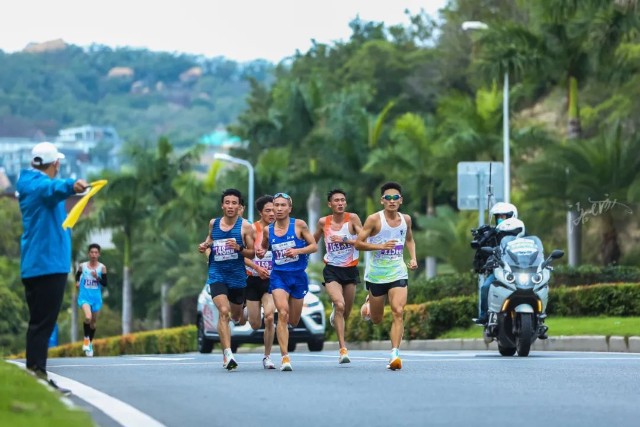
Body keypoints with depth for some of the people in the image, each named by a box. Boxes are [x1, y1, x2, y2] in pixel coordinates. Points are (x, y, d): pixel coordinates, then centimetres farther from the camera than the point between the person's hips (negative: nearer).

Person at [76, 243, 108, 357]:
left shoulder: (102, 267, -4)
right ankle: (86, 338, -5)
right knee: (88, 317, -27)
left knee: (93, 322, 13)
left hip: (96, 298, 2)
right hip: (84, 297, -2)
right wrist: (77, 282, -1)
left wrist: (97, 277, -21)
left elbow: (105, 284, -5)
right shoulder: (82, 266, -3)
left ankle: (90, 343, 33)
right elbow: (78, 274, 18)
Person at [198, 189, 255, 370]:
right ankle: (227, 355, -27)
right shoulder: (213, 223, 4)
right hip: (217, 274, 0)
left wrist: (239, 248, -20)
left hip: (237, 275, 0)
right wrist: (204, 245, 5)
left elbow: (252, 253, -1)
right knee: (223, 311, -21)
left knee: (235, 315, 18)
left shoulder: (245, 226, -4)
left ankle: (239, 314, 59)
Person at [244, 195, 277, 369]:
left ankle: (267, 357, -5)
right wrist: (256, 267, -23)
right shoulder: (252, 229, -7)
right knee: (255, 324, 5)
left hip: (271, 280, 1)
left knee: (269, 317, -19)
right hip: (253, 280, -1)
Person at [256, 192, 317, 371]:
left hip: (298, 276, 0)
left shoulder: (299, 225, -3)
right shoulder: (268, 230, 3)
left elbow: (314, 246, -2)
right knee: (283, 314, -20)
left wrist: (297, 251, -19)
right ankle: (285, 357, -21)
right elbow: (264, 246, 20)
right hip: (278, 276, 0)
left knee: (293, 321, 10)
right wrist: (261, 252, -3)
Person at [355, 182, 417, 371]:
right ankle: (369, 303, 47)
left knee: (398, 312, -17)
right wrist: (380, 246, -24)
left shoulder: (406, 219, 5)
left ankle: (395, 354, -19)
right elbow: (358, 243, -11)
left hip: (398, 273, 2)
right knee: (376, 319, 11)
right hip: (376, 273, -2)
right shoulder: (374, 219, -10)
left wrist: (413, 258, 9)